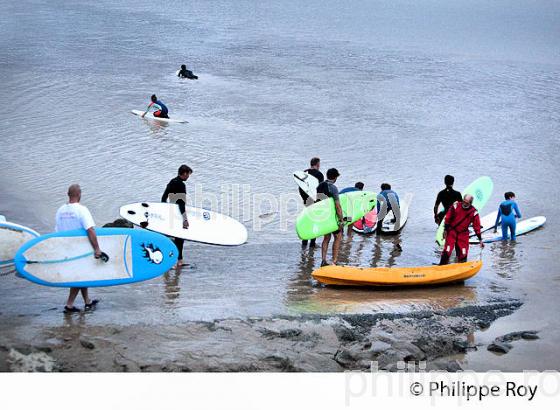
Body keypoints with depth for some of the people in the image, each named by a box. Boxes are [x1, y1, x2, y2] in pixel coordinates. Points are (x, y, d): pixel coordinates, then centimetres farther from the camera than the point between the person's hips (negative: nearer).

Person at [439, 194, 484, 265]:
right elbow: (448, 218, -2)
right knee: (447, 250, -11)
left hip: (463, 233, 2)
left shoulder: (474, 212, -6)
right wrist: (445, 230, -3)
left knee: (463, 253, -1)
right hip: (452, 231, -2)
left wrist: (480, 240, -4)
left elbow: (477, 227, -3)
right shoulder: (455, 206, -10)